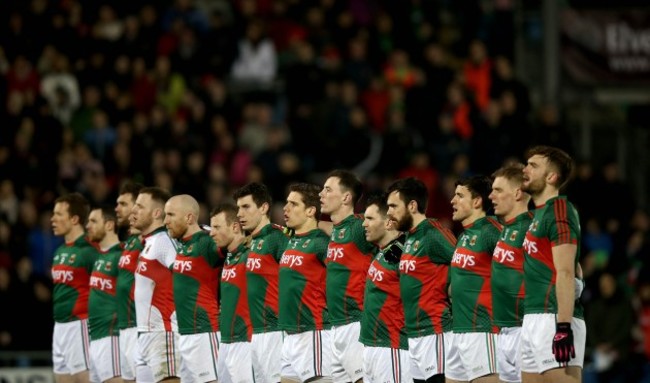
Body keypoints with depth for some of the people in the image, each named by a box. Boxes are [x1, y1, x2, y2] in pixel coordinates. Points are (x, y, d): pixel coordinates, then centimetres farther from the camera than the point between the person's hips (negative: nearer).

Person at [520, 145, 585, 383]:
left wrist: (564, 327, -23)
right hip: (533, 319, 10)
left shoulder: (559, 211, -9)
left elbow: (565, 273, -17)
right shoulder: (539, 213, 20)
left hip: (553, 319, -10)